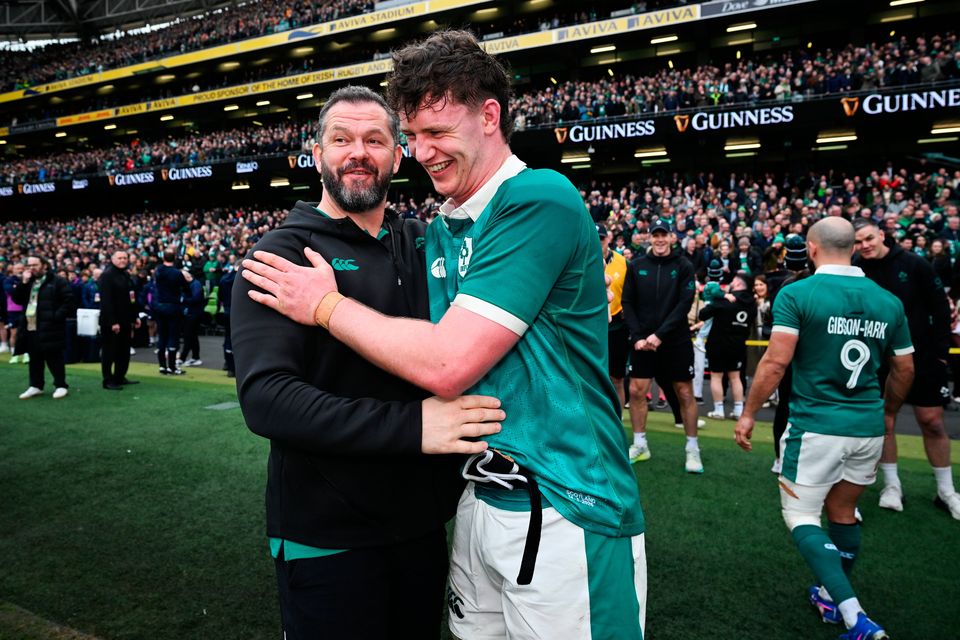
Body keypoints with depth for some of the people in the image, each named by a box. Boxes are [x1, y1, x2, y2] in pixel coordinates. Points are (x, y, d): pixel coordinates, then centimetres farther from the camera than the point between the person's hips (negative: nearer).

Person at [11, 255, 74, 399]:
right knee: (35, 359, 13)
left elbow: (69, 301, -11)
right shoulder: (27, 282, 16)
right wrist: (23, 282, -4)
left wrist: (56, 316, -16)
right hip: (30, 328, 6)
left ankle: (61, 385, 7)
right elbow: (17, 299, 7)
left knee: (54, 359, -2)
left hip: (50, 328, -6)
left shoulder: (57, 281, -5)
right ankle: (36, 385, 22)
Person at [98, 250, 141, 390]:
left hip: (125, 320, 8)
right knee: (109, 351, 0)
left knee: (124, 350, 12)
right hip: (111, 321, -8)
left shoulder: (125, 275, 15)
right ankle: (108, 381, 7)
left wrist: (134, 317, 13)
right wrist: (112, 322, -24)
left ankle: (120, 377, 22)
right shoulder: (107, 275, -13)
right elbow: (106, 301, -20)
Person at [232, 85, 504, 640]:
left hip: (424, 521, 5)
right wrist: (410, 425, -29)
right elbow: (266, 398, -22)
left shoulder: (424, 244, 5)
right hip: (327, 535, -4)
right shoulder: (282, 256, -10)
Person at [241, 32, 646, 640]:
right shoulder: (442, 231, 9)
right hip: (481, 494, 8)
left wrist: (326, 305, -11)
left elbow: (446, 364, -23)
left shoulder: (539, 201, -17)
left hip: (563, 513, -7)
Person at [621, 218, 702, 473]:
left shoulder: (684, 266, -3)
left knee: (685, 393, 4)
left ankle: (692, 449, 15)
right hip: (643, 340, 2)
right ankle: (640, 445, 16)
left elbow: (685, 304, -11)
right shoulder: (637, 265, 2)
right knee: (636, 391, 2)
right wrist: (638, 336, -10)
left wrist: (660, 334, -19)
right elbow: (628, 303, 1)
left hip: (676, 340, -2)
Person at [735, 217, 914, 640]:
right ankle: (833, 597, 37)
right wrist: (888, 413, 29)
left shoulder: (797, 294, -10)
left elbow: (776, 361, -16)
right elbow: (904, 369, 13)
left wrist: (748, 413, -7)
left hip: (816, 426, -5)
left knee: (801, 517, 6)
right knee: (843, 512, 21)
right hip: (869, 428, 6)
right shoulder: (888, 301, 5)